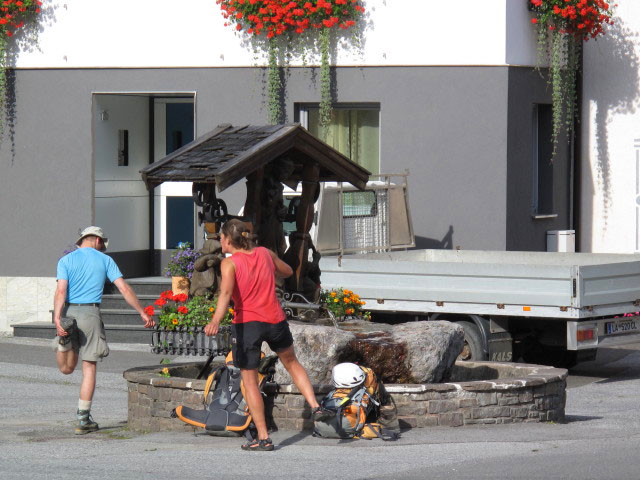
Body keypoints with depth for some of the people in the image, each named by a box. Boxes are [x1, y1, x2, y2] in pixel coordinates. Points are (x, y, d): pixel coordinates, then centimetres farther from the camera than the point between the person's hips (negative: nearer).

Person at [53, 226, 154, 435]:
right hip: (90, 314, -1)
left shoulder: (66, 261, 6)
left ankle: (64, 339, -19)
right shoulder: (105, 260, 6)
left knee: (67, 368, 14)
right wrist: (142, 313, 5)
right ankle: (83, 420, 3)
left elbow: (61, 291, -8)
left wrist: (57, 319, -17)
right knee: (89, 367, 5)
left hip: (68, 312, 1)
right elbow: (124, 288, 1)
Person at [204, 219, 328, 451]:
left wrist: (216, 320, -39)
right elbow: (287, 272, 23)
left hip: (246, 324, -4)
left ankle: (263, 438, 2)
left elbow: (226, 292, -27)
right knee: (291, 363, 30)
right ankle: (314, 405, 20)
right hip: (275, 320, 4)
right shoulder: (265, 254, 5)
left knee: (250, 382, 5)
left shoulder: (229, 263, -9)